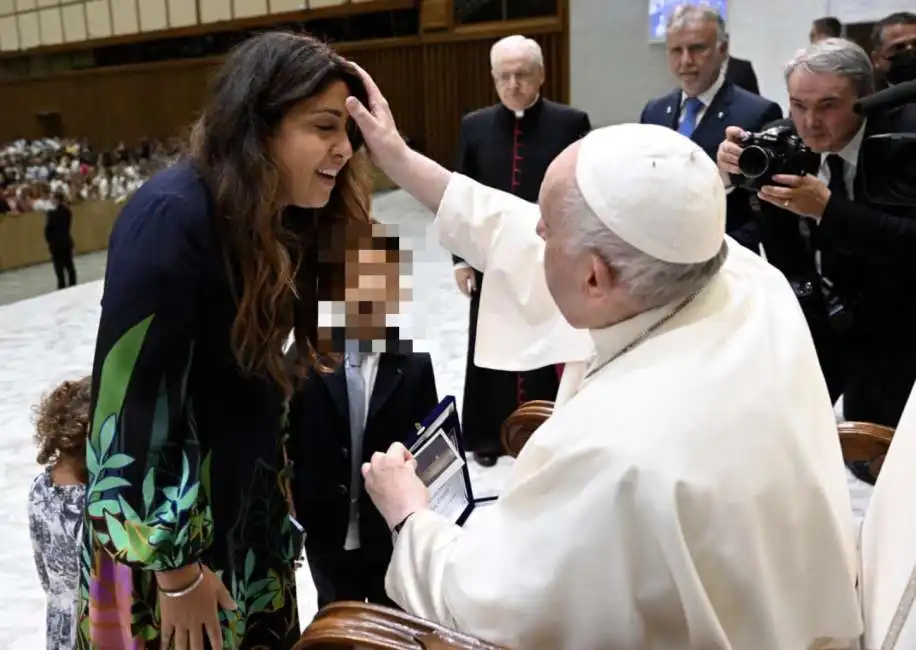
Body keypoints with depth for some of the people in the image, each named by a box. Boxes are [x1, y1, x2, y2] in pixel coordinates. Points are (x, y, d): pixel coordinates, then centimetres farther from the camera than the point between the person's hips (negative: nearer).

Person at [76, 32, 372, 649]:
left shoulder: (289, 219, 0)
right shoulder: (171, 217, -24)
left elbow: (267, 376, 6)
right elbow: (132, 401, -22)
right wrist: (176, 568, -16)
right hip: (163, 522, -7)